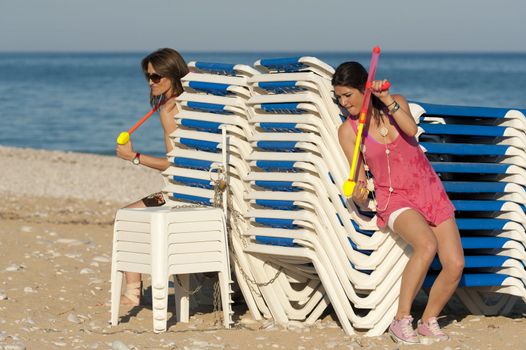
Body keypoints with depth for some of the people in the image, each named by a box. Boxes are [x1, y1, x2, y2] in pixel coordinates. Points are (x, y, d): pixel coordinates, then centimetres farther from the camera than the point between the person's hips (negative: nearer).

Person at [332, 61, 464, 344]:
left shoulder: (397, 103, 1)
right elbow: (360, 180, -3)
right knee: (426, 245, -33)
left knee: (455, 264, -10)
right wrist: (358, 197, -24)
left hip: (430, 191, 3)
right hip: (395, 200, -3)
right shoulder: (348, 131, -3)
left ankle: (429, 321, 13)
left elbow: (411, 129, -20)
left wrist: (388, 100, -25)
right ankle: (401, 321, -26)